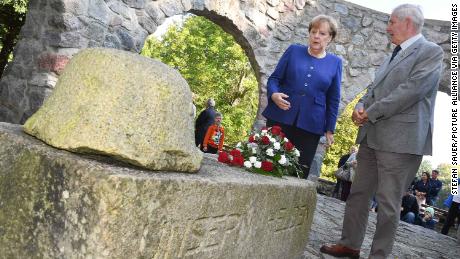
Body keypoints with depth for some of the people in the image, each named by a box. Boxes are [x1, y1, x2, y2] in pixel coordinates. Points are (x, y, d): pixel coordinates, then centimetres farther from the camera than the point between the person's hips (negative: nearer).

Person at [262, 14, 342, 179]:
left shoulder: (335, 62, 8)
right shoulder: (294, 51, 8)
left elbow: (333, 100, 9)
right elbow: (274, 78, 6)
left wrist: (330, 129, 5)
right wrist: (273, 94, -15)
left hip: (309, 126, 0)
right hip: (280, 118, 0)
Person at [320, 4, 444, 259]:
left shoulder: (431, 51, -4)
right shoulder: (391, 56, 21)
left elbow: (412, 89, -16)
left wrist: (371, 113, -13)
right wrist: (360, 107, -2)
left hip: (401, 139, -8)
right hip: (372, 136, 8)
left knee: (388, 202, -1)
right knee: (358, 194, 13)